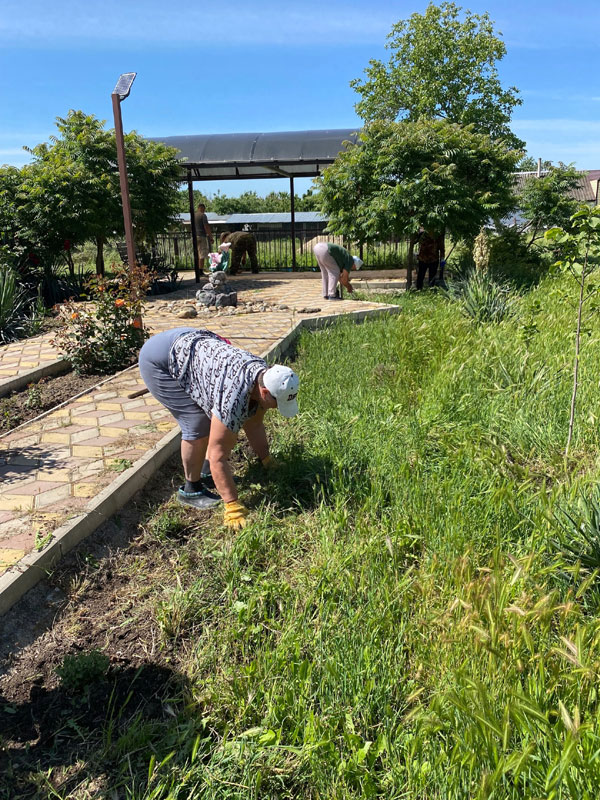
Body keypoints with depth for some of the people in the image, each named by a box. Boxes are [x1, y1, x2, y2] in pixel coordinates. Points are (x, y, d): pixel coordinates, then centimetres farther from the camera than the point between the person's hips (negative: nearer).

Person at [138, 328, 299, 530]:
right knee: (198, 424, -16)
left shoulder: (264, 377, -10)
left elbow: (253, 425, 6)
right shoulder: (235, 396, -36)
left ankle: (207, 472, 24)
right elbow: (218, 455, -31)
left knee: (226, 423, 6)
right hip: (159, 361, -8)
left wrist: (268, 462, 11)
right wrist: (233, 507, -26)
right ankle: (191, 490, 4)